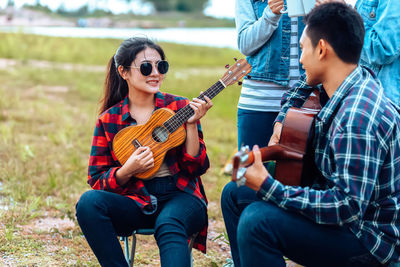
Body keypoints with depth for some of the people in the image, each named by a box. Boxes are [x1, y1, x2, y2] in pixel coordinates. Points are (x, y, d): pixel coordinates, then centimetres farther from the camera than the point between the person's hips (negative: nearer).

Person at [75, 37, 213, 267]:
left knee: (169, 225, -36)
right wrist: (128, 170, -15)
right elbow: (96, 182, 5)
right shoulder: (108, 120, 6)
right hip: (135, 202, 2)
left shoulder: (179, 107, 5)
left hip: (180, 196, -2)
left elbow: (196, 169, 0)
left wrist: (191, 125, -13)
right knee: (89, 202, -27)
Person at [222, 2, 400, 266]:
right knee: (235, 194, 11)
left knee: (257, 220, -30)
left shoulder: (358, 119, -29)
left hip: (369, 234, -10)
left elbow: (348, 208, -32)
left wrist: (268, 188, -30)